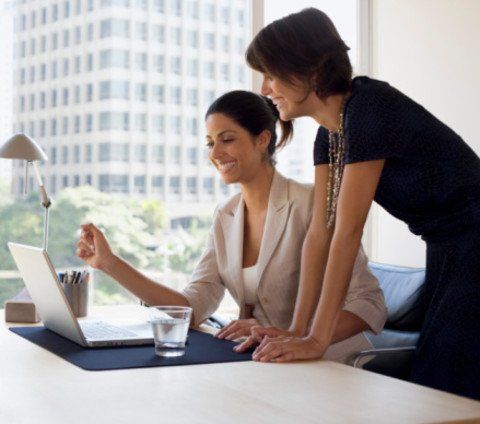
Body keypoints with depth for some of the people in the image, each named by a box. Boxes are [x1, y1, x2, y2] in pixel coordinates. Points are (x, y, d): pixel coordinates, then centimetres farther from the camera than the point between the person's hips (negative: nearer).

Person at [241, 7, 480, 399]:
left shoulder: (370, 106, -22)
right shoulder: (329, 131, 4)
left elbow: (348, 231, -25)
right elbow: (320, 231, 2)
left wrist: (319, 339, -22)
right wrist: (298, 331, -2)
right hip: (446, 256, 9)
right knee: (427, 380, 13)